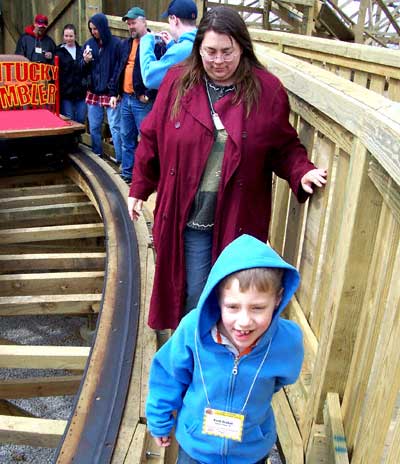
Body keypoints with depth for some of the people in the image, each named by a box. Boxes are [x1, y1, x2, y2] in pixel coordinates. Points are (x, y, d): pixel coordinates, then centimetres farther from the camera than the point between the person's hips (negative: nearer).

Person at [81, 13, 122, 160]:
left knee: (115, 127, -6)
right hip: (93, 93, 5)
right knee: (94, 128, 10)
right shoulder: (89, 44, 9)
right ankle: (96, 157, 23)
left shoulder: (116, 43, -5)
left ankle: (120, 159, 0)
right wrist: (85, 61, -9)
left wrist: (114, 93, -14)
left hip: (111, 94, -5)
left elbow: (119, 70, -8)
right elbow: (83, 71, 13)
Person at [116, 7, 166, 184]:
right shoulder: (126, 44, 16)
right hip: (126, 98, 8)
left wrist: (148, 95, -18)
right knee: (126, 138, 13)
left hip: (143, 100, -8)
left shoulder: (155, 43, -8)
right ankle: (127, 174, 24)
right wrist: (115, 92, 15)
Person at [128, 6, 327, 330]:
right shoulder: (177, 82, 0)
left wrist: (301, 172, -16)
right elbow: (152, 139, 7)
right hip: (187, 217, 1)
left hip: (238, 221, 0)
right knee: (192, 296, 11)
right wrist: (139, 189, 10)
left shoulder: (267, 90, -4)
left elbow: (284, 146, 4)